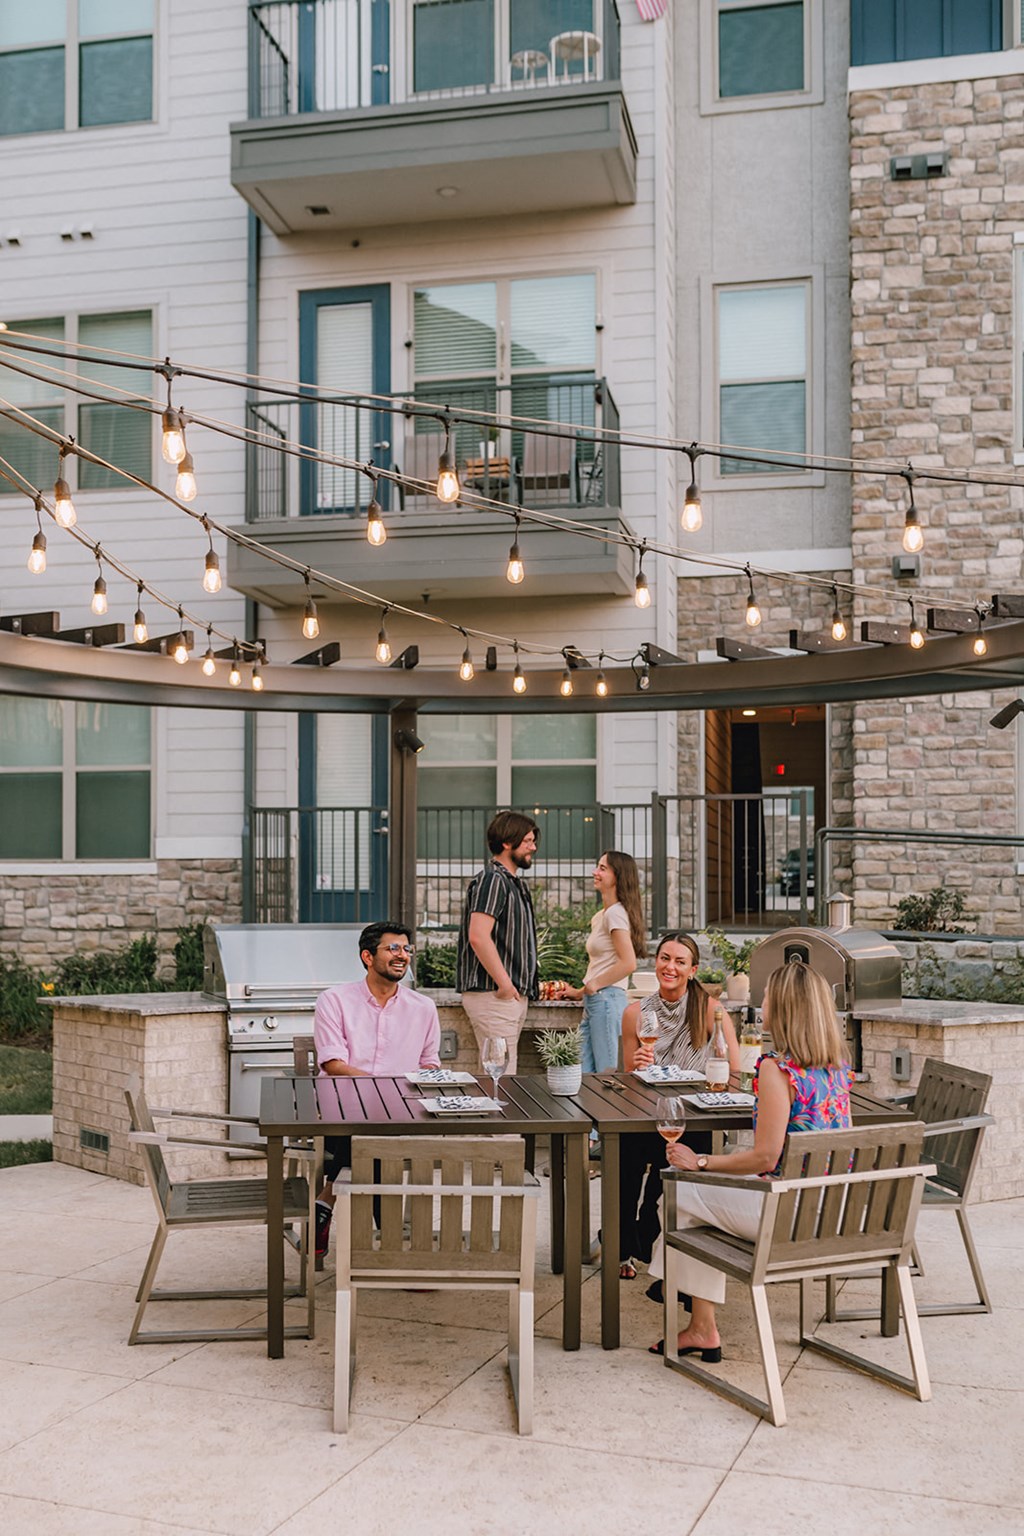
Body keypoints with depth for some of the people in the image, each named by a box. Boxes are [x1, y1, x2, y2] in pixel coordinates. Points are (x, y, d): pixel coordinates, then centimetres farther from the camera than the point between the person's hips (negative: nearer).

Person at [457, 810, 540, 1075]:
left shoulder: (515, 883, 20)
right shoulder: (492, 879, -12)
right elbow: (478, 936, -23)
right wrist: (504, 984, -20)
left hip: (514, 995, 10)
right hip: (494, 994, -10)